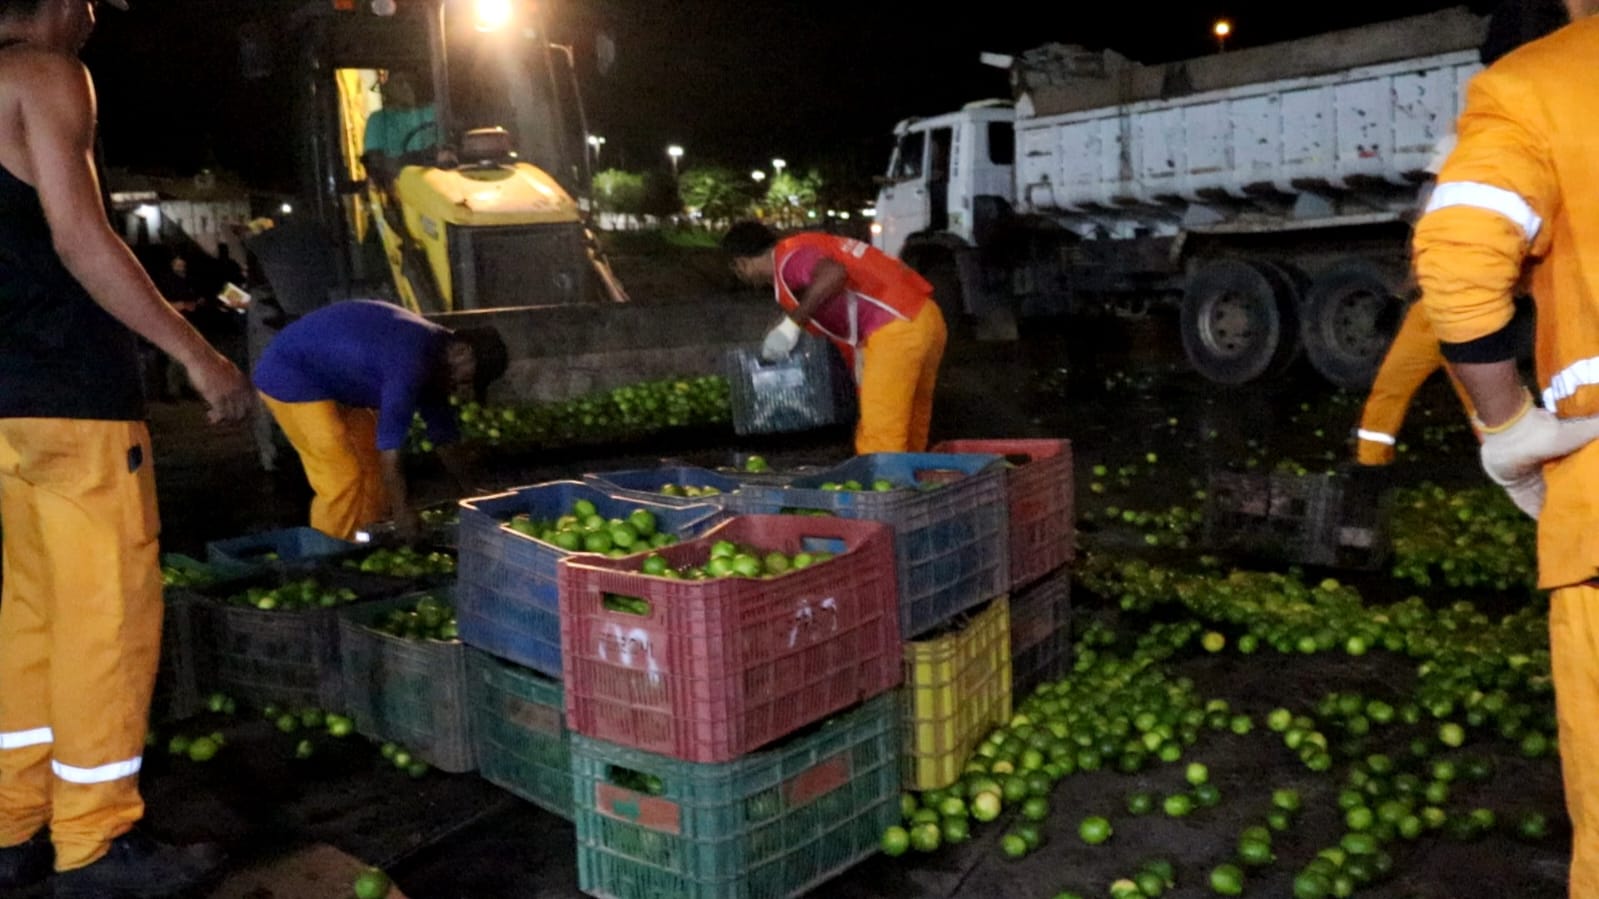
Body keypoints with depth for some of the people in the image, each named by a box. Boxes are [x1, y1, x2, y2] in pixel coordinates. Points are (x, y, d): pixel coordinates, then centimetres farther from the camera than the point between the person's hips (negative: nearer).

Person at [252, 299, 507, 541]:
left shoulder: (432, 354, 0)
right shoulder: (410, 362, -31)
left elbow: (444, 438, 9)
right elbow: (390, 447, -30)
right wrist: (402, 511, -23)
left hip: (331, 376, 10)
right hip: (290, 375, -10)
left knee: (373, 462, 11)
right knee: (343, 476, -13)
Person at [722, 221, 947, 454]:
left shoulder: (787, 259, -6)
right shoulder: (806, 247, 24)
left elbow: (833, 274, -28)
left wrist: (791, 324, -18)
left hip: (896, 329, -10)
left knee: (880, 438, -6)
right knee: (910, 431, 14)